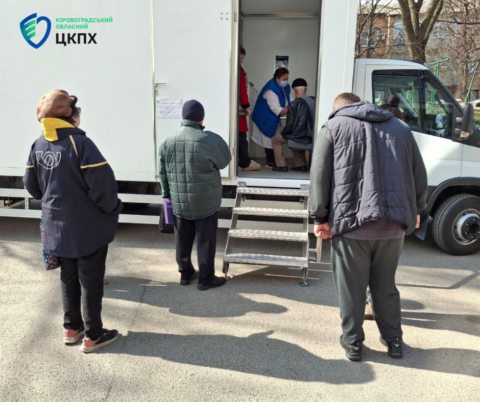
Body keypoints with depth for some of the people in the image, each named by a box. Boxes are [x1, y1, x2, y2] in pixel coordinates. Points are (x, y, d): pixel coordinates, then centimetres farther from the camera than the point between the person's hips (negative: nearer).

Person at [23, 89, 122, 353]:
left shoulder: (39, 146, 1)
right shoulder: (79, 143, -21)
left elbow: (31, 185, 10)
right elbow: (103, 183, -25)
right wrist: (111, 209, -7)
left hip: (57, 225, 7)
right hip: (88, 226, -6)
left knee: (68, 277, 20)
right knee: (91, 279, 6)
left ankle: (71, 328, 33)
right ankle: (93, 335, 17)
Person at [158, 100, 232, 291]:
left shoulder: (168, 141, -1)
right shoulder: (210, 140, -16)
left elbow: (163, 173, 6)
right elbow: (225, 161, 1)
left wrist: (167, 195, 16)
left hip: (179, 201, 5)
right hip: (206, 200, -4)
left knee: (183, 239, 16)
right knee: (205, 240, 7)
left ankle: (185, 273, 31)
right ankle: (206, 278, 17)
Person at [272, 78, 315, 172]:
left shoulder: (294, 104, -14)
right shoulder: (313, 102, 2)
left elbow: (289, 125, -10)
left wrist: (283, 132, 11)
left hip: (301, 138, -6)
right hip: (311, 137, 7)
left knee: (275, 139, 13)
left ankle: (281, 165, 12)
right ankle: (301, 165, 33)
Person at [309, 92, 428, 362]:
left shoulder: (333, 128, 5)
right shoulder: (400, 127, 17)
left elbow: (320, 179, -1)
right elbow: (420, 175, 18)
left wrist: (321, 218, 7)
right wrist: (416, 209, 30)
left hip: (352, 221, -4)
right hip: (394, 222, 4)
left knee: (351, 288, 10)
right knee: (386, 286, 20)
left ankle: (353, 342, 20)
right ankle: (394, 340, 30)